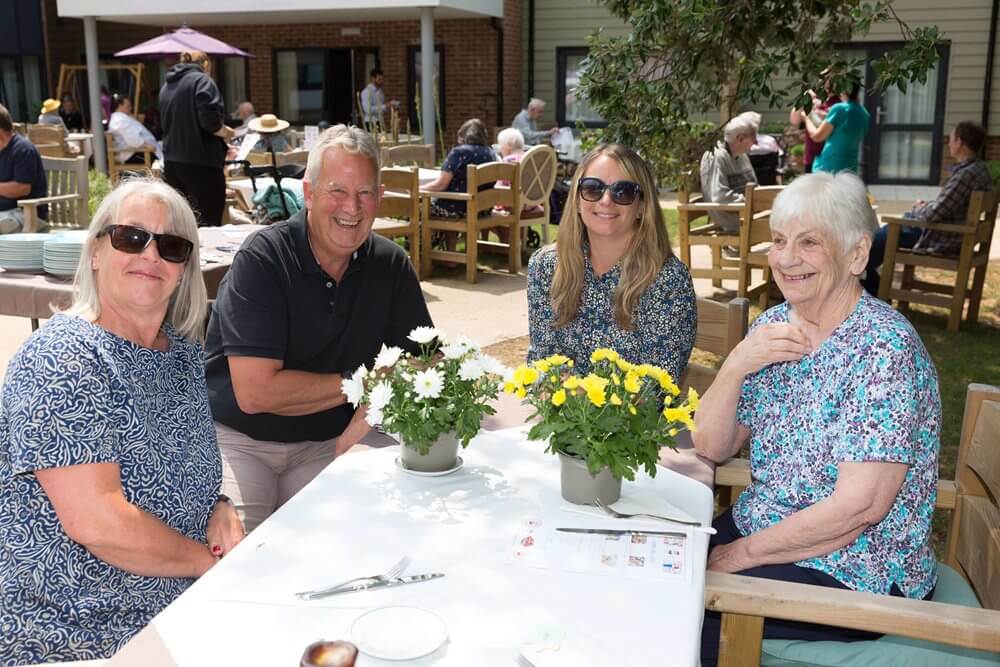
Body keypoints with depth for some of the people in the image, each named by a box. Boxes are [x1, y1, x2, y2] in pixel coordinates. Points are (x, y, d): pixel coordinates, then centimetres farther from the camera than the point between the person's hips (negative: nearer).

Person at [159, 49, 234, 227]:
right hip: (201, 163, -7)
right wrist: (225, 133, 1)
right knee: (208, 224, -5)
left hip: (172, 162, 7)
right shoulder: (202, 80, -5)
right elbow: (209, 120, -19)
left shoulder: (167, 86, 17)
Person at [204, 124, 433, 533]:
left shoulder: (390, 266, 0)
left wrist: (368, 415, -16)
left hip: (327, 442, 5)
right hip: (237, 438, -4)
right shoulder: (263, 259, -15)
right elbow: (255, 392, -21)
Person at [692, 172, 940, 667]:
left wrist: (741, 553, -15)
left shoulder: (884, 347, -20)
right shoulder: (775, 326, 1)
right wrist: (736, 365, -16)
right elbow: (712, 449, 1)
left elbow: (858, 508, -25)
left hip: (854, 573, -6)